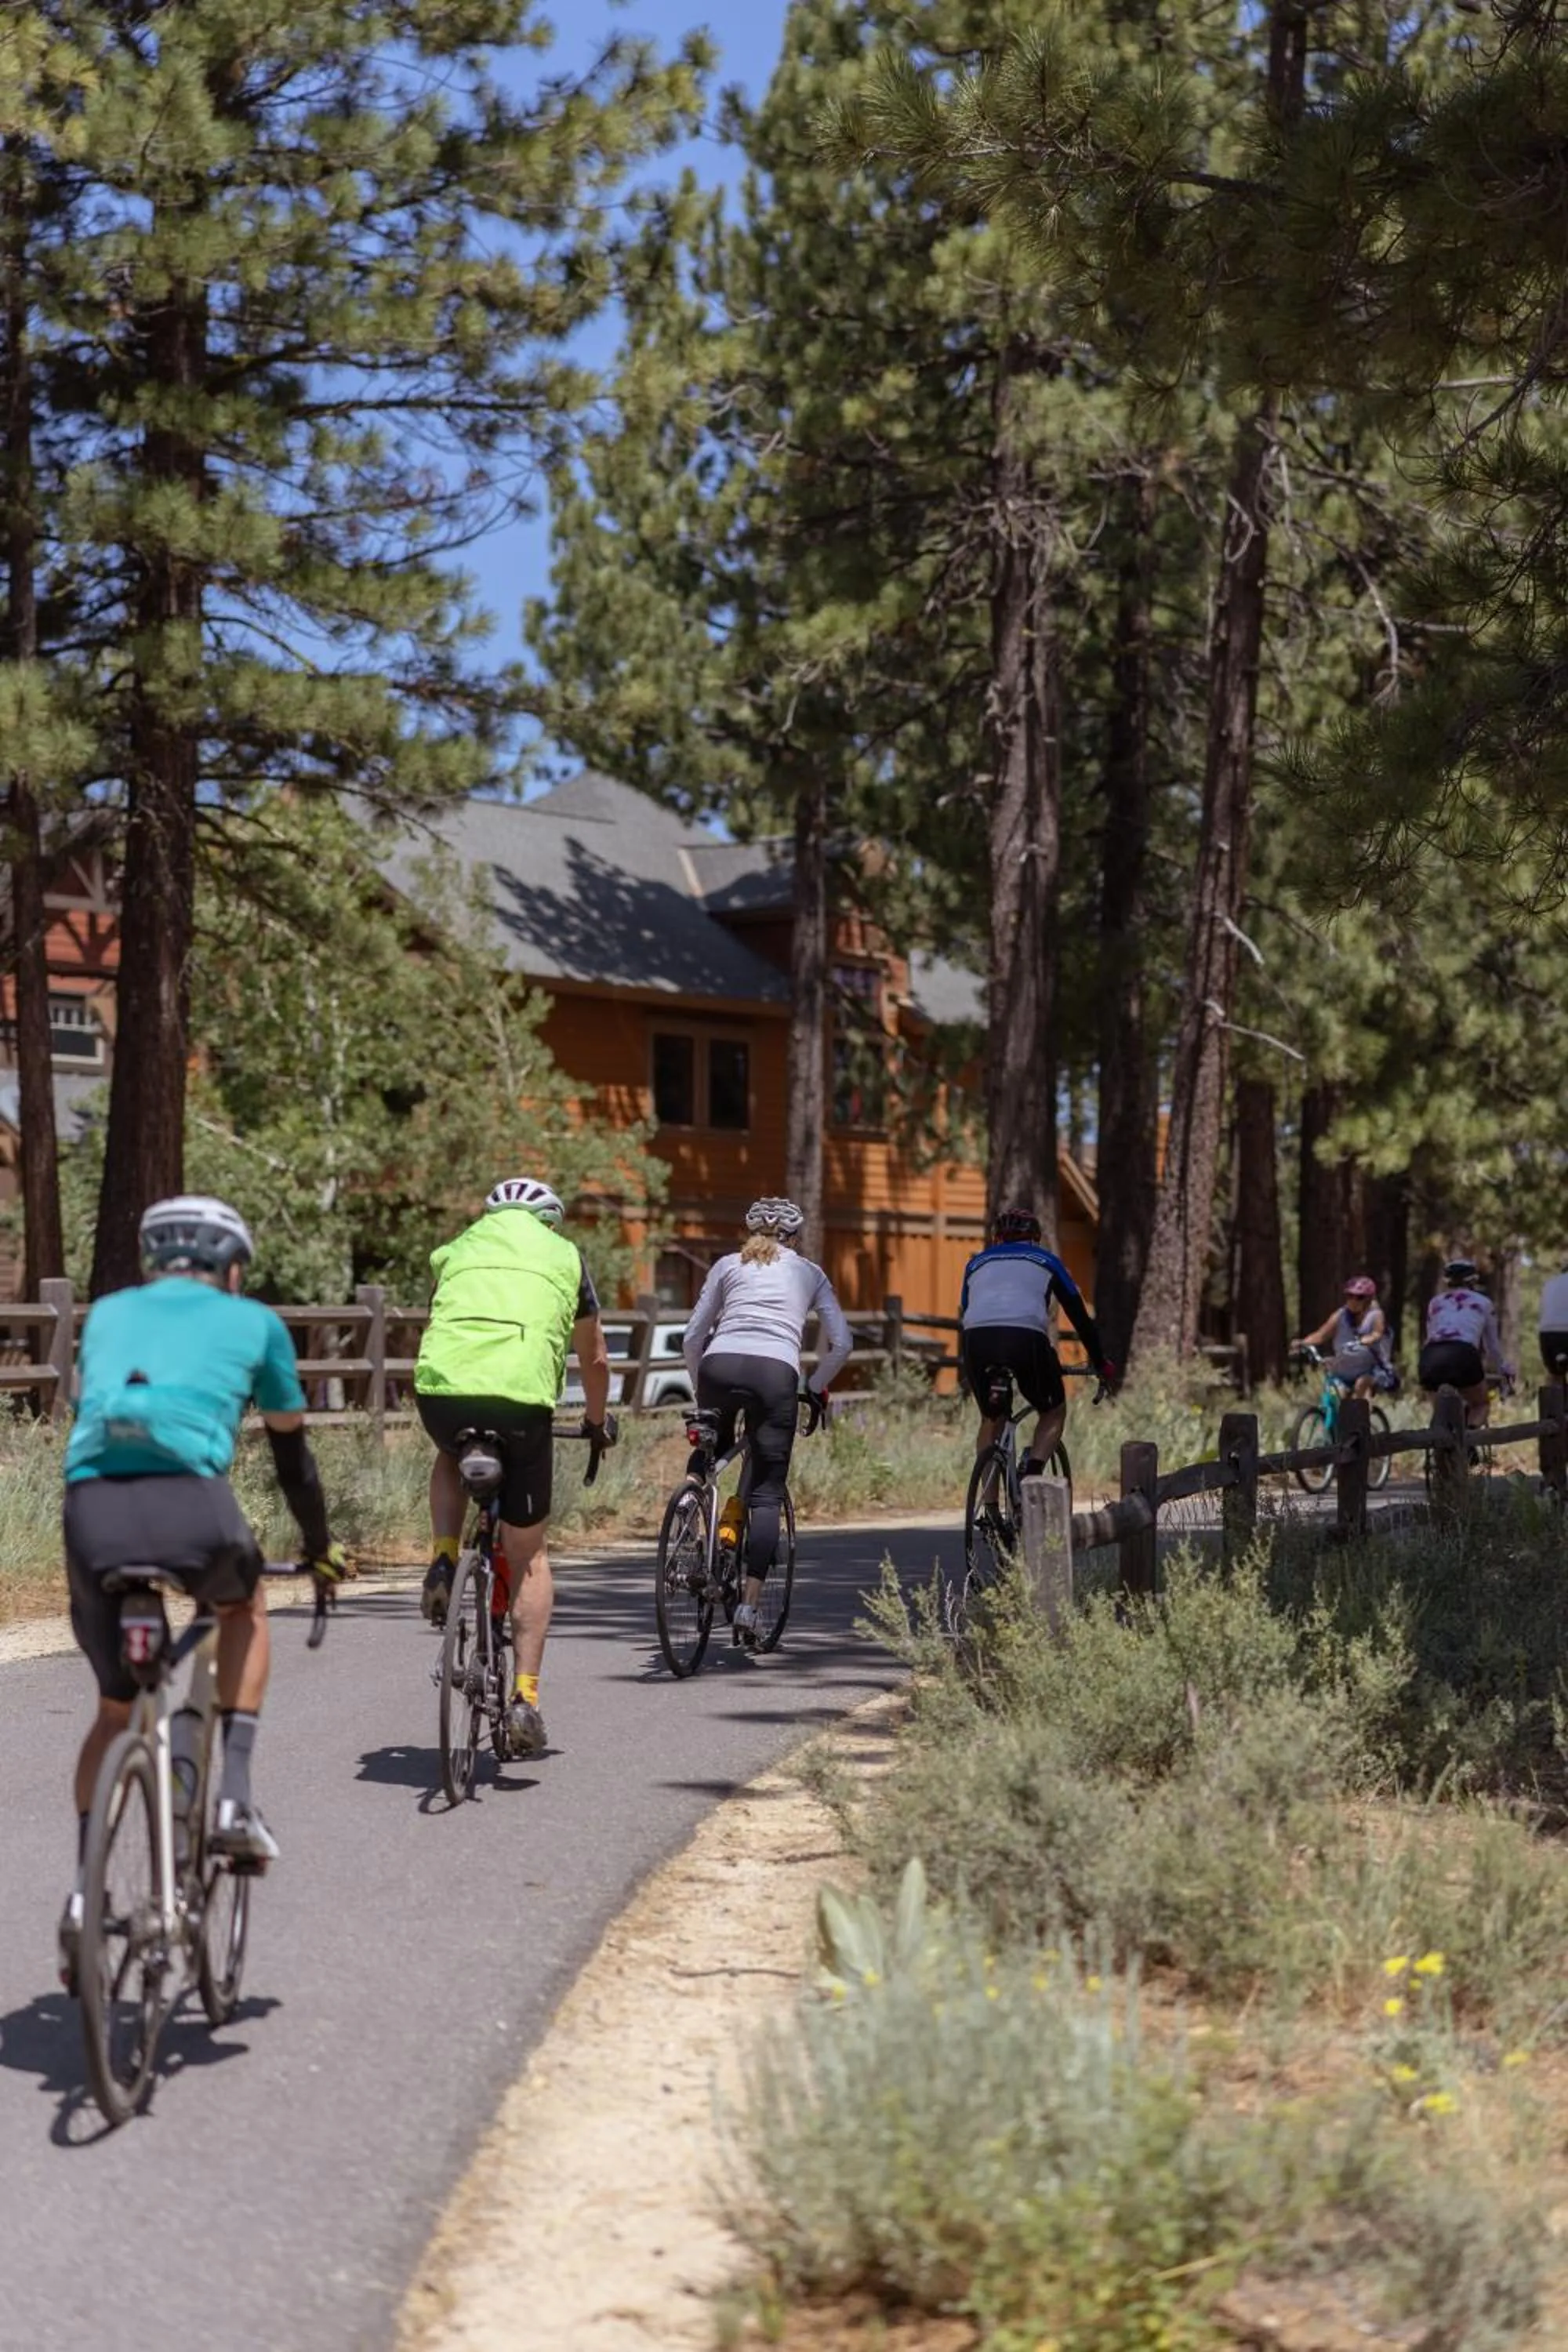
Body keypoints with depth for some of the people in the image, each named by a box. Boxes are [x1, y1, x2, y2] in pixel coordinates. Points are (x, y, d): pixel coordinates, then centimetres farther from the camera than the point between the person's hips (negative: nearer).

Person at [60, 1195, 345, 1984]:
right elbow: (291, 1451, 32)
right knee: (244, 1611, 32)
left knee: (115, 1708, 23)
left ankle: (85, 1889, 12)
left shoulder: (108, 1313, 30)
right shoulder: (252, 1322, 23)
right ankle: (236, 1797, 18)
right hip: (190, 1501, -2)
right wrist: (321, 1546, 46)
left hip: (91, 1504, 2)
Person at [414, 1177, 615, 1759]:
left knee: (451, 1461, 39)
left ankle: (442, 1564, 16)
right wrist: (598, 1420, 53)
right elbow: (594, 1358, 35)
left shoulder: (456, 1250, 27)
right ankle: (525, 1699, 8)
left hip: (440, 1388, 1)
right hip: (522, 1396, -1)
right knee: (528, 1555, 14)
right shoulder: (565, 1256, 25)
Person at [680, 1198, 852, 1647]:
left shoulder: (728, 1265, 24)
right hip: (776, 1373, -1)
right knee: (767, 1493, 3)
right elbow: (841, 1343, 18)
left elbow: (692, 1338, 20)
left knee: (710, 1450, 31)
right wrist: (816, 1388, 31)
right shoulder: (809, 1272, 25)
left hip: (719, 1365, 1)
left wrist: (701, 1389, 32)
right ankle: (749, 1603, -7)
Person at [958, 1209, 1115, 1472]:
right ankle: (1030, 1475, -1)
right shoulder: (1045, 1260, 28)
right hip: (1026, 1339, -2)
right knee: (1054, 1412, 22)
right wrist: (1102, 1365, 40)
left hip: (977, 1340, 2)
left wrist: (967, 1372, 49)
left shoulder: (977, 1262, 33)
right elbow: (1080, 1316, 30)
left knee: (991, 1420, 26)